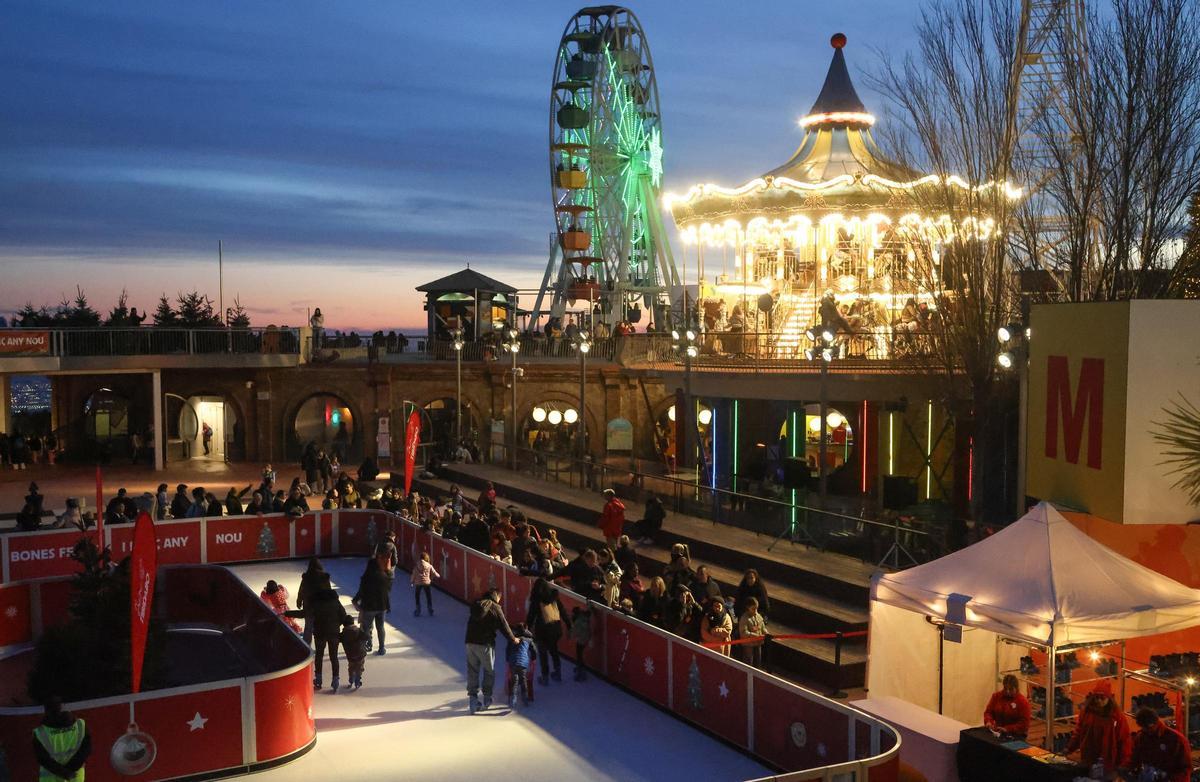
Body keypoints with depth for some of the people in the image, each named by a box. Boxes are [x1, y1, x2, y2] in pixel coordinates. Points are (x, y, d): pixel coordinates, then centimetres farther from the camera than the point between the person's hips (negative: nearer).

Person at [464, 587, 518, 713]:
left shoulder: (476, 604, 9)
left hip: (470, 642, 4)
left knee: (472, 671, 10)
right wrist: (513, 639, 14)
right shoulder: (495, 608, -6)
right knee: (489, 671, 13)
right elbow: (504, 626, -1)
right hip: (486, 644, -4)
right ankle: (487, 699, 19)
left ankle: (473, 700, 8)